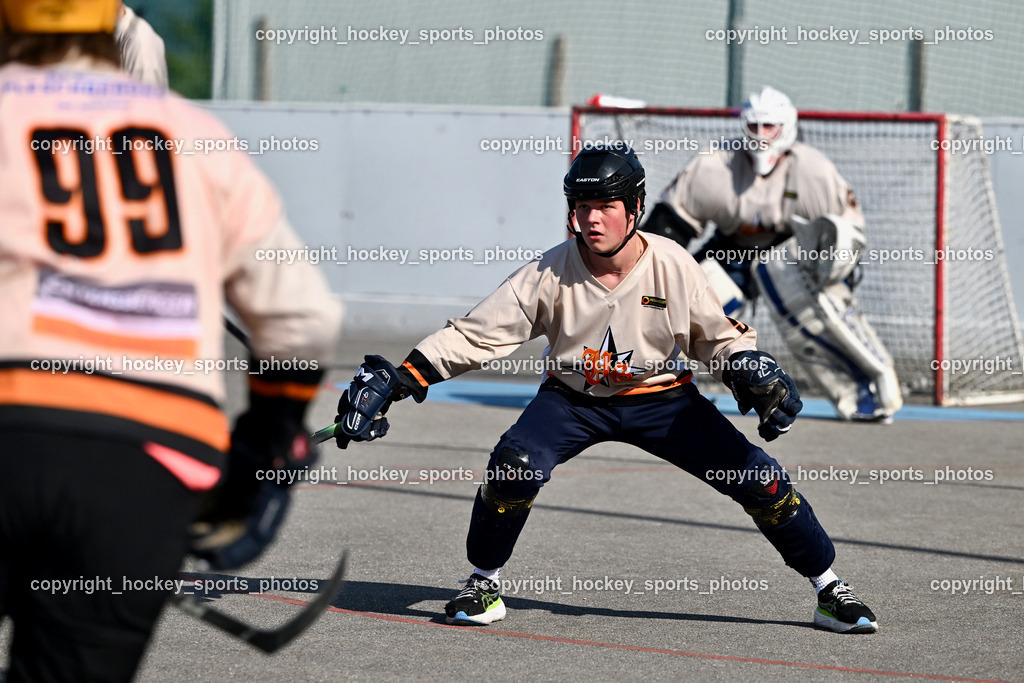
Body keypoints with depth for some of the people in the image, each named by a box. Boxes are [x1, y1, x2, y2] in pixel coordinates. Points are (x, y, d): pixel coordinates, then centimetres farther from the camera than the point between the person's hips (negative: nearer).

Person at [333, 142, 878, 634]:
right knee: (515, 466, -28)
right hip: (572, 400, 0)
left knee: (760, 479, -9)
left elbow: (718, 336, -2)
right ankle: (483, 582, -2)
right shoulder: (549, 274, -20)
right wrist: (393, 382, -26)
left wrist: (753, 373, -21)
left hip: (661, 397, 0)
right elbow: (471, 337, -18)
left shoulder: (672, 265, -18)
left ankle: (829, 588, 11)